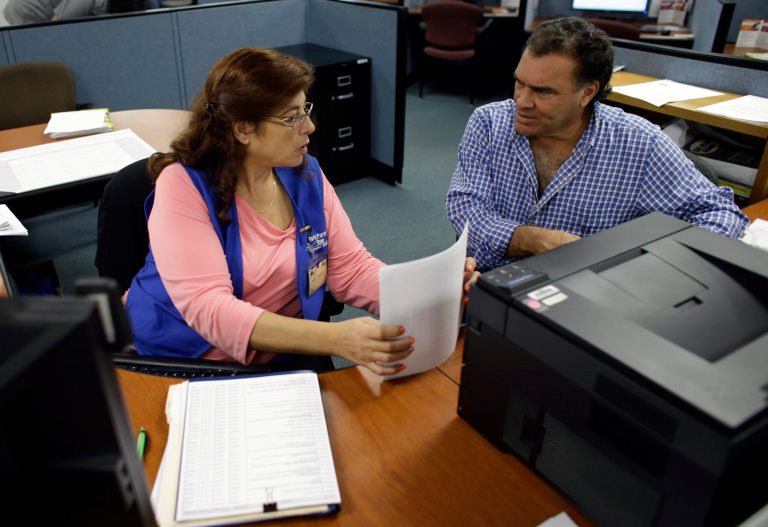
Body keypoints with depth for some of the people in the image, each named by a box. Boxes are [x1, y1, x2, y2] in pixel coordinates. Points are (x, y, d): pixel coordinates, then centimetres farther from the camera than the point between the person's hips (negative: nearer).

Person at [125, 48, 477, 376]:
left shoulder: (306, 174, -2)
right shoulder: (184, 185, -18)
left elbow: (351, 269, -1)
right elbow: (208, 308, -28)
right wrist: (334, 339, -39)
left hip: (281, 360, 4)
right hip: (178, 365, -3)